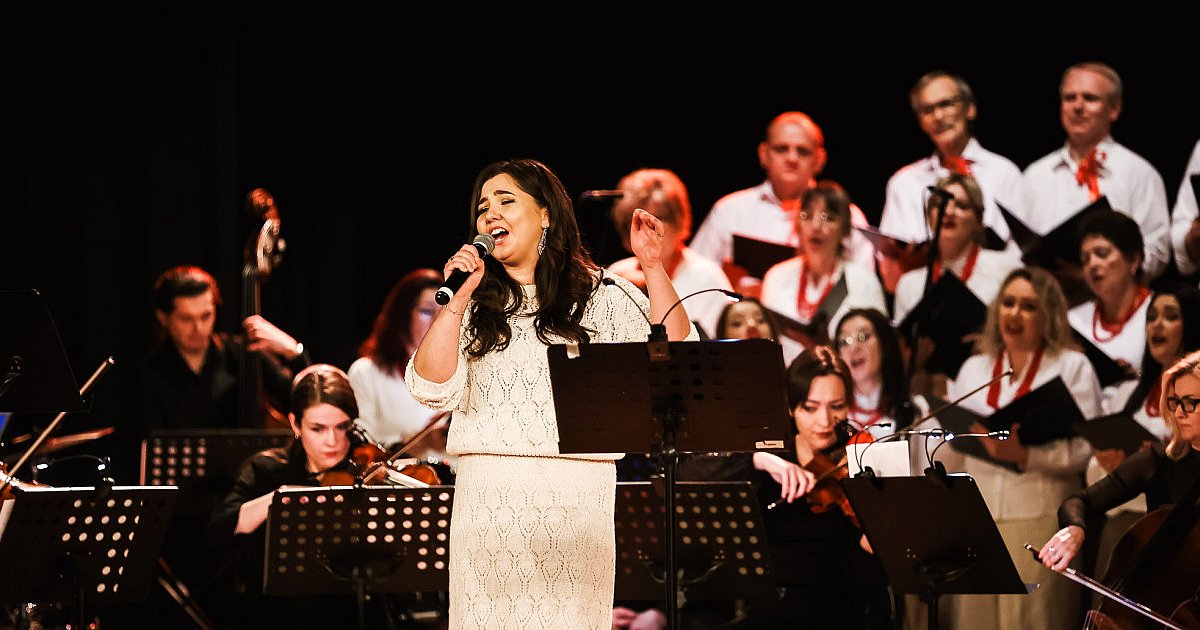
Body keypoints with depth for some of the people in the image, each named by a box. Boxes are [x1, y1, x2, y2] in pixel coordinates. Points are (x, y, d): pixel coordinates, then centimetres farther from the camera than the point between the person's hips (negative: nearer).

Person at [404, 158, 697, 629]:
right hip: (488, 497, 1)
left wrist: (653, 268, -7)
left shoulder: (605, 298, 9)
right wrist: (457, 300, -8)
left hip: (578, 495, -1)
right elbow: (434, 389, -1)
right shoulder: (476, 305, 13)